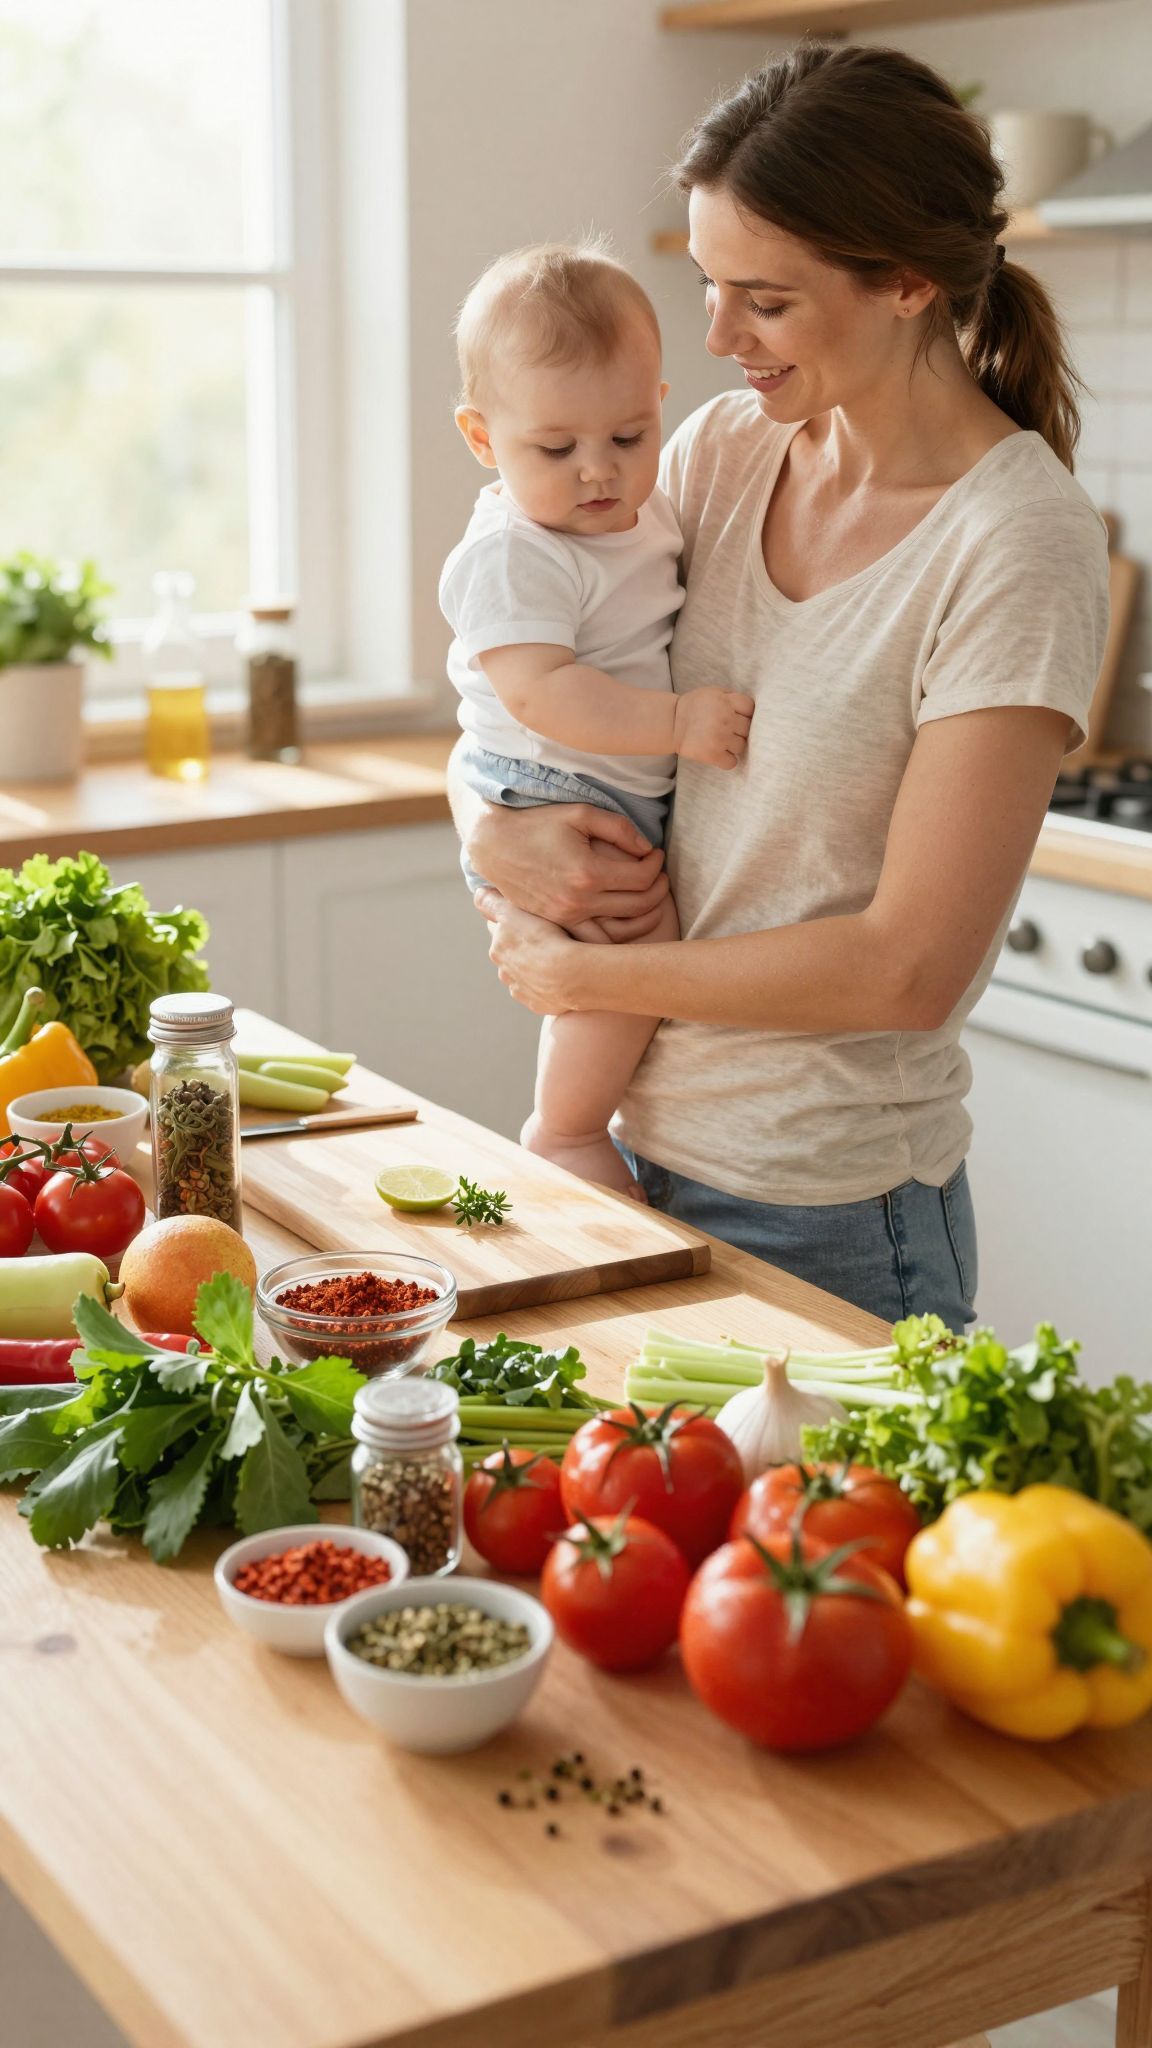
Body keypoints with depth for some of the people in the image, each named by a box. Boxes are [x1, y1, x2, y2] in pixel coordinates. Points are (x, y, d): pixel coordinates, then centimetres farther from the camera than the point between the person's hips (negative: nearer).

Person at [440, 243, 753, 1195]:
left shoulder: (649, 514, 10)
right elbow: (539, 692, -29)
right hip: (547, 800, -9)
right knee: (640, 939, -24)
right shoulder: (512, 556, -19)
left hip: (636, 797, 10)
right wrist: (678, 721, -31)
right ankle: (564, 1136, -6)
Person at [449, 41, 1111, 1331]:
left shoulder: (1017, 543, -17)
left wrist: (584, 974, -13)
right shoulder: (724, 449, 0)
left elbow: (910, 968, -21)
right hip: (644, 1149, 6)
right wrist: (494, 829, -11)